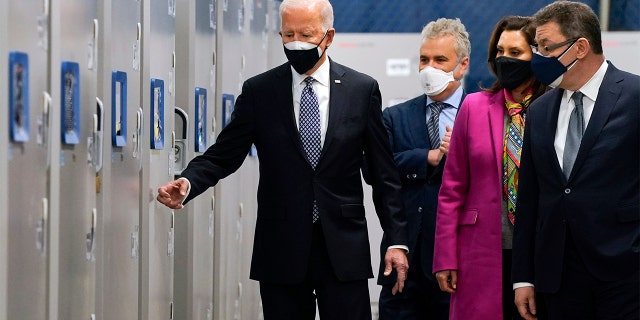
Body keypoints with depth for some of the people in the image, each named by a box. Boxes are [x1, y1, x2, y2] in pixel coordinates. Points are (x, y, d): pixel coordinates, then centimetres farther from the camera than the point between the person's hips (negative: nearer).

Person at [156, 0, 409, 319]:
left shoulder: (362, 89, 4)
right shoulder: (258, 91, 4)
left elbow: (383, 174, 5)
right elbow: (222, 156, 3)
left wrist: (397, 240, 1)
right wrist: (187, 183, -17)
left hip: (344, 250, 0)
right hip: (281, 250, 1)